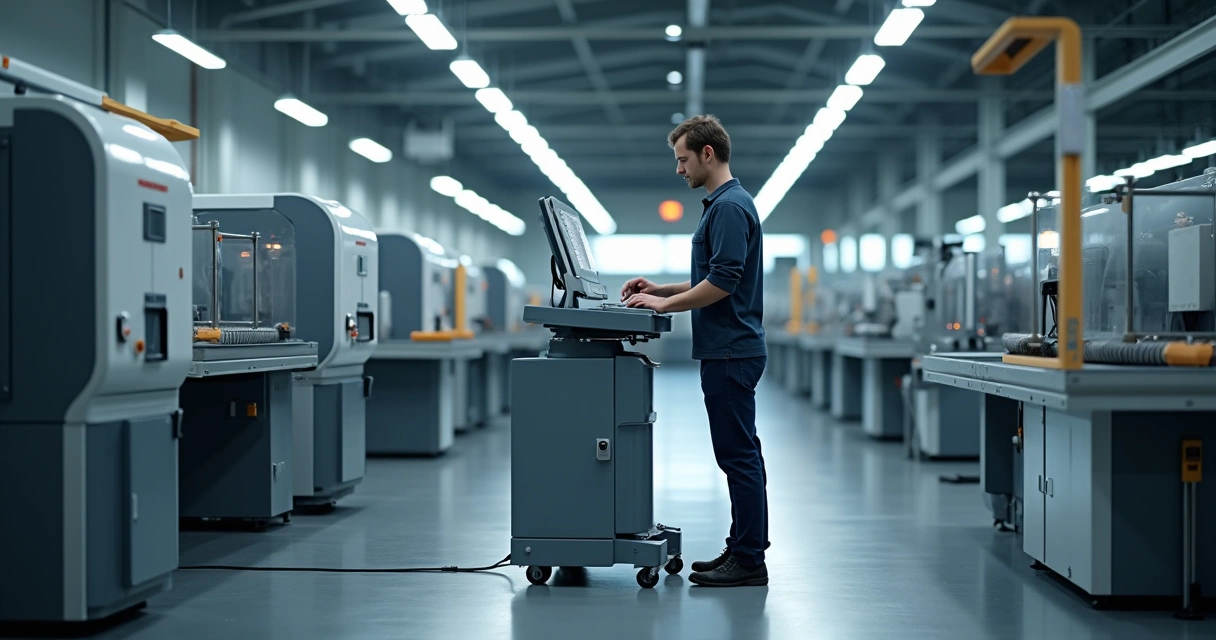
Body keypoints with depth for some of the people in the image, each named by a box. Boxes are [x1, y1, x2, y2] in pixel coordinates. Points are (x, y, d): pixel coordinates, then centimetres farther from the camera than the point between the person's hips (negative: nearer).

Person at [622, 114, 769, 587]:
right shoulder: (725, 203, 17)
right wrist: (661, 289, 15)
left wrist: (664, 304, -16)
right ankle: (743, 548, 18)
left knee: (738, 455, -6)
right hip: (727, 350, 11)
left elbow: (722, 282, -24)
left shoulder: (729, 207, -17)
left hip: (730, 352, -11)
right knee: (739, 454, 13)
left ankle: (749, 561, -1)